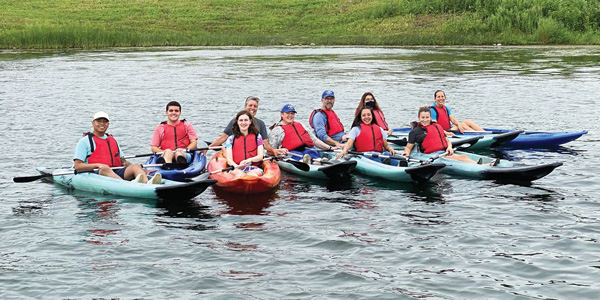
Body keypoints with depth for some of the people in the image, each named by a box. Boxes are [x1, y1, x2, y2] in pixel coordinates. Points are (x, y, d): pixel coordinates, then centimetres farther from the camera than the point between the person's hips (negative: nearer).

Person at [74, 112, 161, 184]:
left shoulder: (113, 140, 28)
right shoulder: (84, 141, 10)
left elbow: (123, 162, 25)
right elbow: (77, 166, 1)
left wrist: (143, 171, 12)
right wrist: (98, 165, -14)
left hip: (116, 174, 5)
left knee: (136, 166, -20)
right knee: (105, 169, -38)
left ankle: (147, 184, -55)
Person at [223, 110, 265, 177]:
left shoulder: (257, 137, 19)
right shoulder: (231, 139, 17)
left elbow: (260, 156, 7)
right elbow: (229, 159, 5)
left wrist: (249, 160, -17)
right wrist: (236, 166, -20)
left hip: (254, 168, 0)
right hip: (237, 169, 0)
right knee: (239, 173, -39)